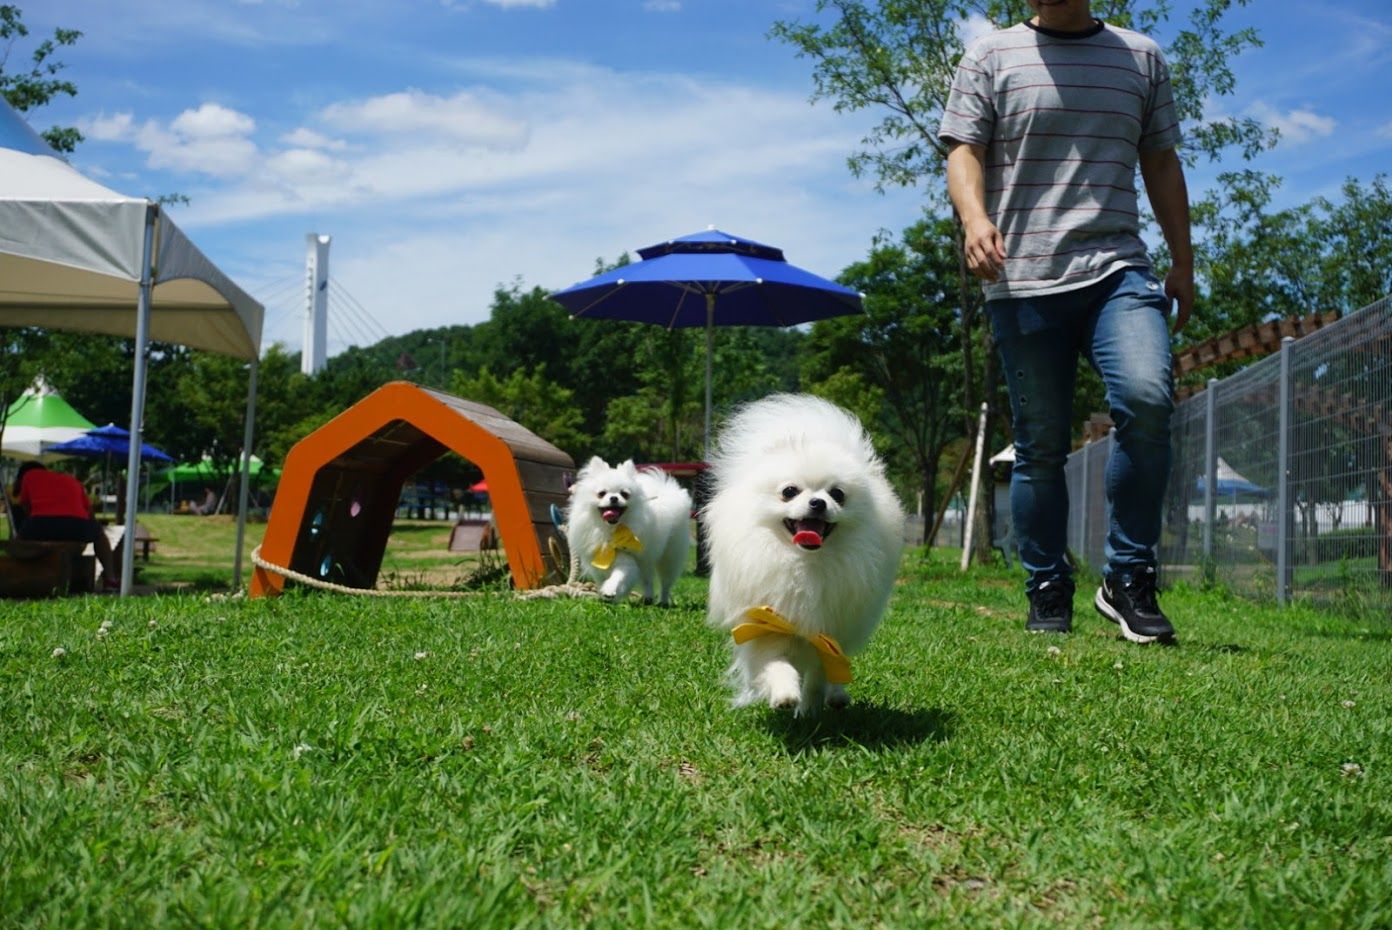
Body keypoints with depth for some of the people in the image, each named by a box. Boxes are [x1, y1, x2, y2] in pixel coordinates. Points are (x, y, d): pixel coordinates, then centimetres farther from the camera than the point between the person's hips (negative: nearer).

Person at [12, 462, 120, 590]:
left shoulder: (29, 476, 26)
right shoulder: (72, 480, 33)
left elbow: (26, 508, 26)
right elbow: (88, 510, 30)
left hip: (40, 527, -1)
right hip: (77, 527, 1)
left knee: (24, 530, 35)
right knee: (98, 531, 35)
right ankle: (110, 578, 24)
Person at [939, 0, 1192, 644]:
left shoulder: (1141, 58, 17)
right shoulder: (992, 56, 11)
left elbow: (1161, 164, 21)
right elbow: (964, 150, 2)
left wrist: (1183, 263, 17)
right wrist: (975, 218, -19)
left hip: (1117, 269, 1)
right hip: (1023, 280, -1)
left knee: (1147, 399, -23)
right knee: (1040, 447, 2)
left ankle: (1128, 581, -9)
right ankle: (1048, 597, 15)